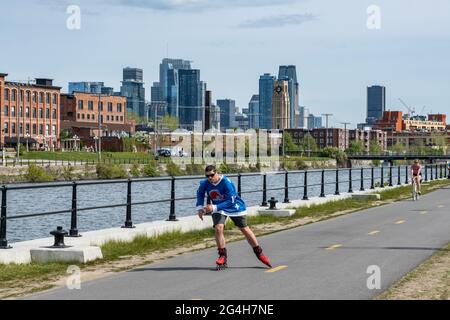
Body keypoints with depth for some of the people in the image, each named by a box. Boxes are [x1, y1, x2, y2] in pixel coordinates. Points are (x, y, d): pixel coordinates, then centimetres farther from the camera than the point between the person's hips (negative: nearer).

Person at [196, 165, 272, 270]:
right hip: (218, 208, 3)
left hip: (234, 207, -3)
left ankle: (259, 253, 23)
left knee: (245, 229, 6)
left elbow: (231, 201, -32)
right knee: (218, 228, -19)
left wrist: (214, 208, -36)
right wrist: (200, 208, -4)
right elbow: (200, 193, 7)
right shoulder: (205, 183, -17)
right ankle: (222, 257, -9)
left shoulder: (226, 182, -32)